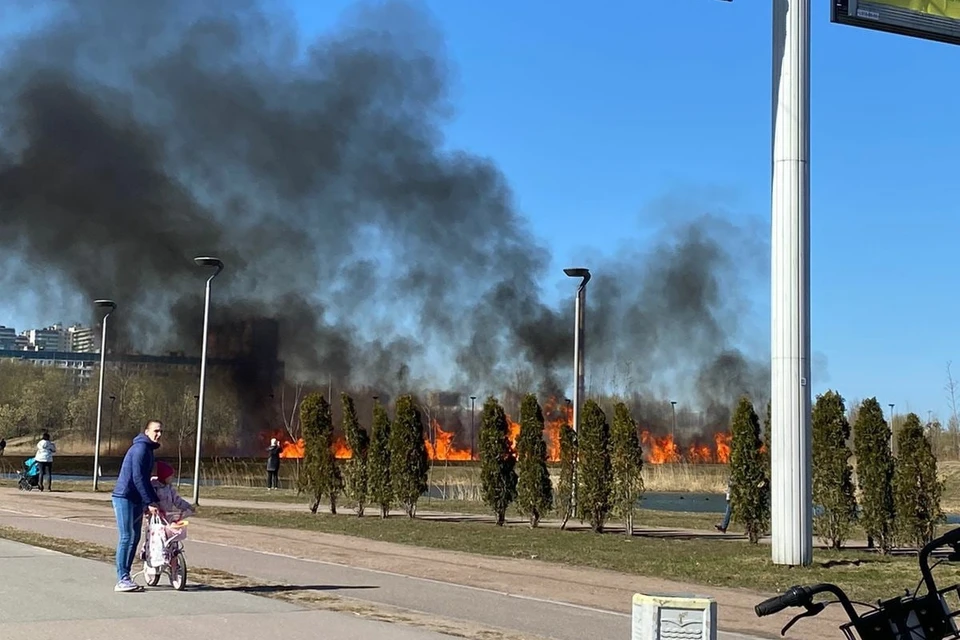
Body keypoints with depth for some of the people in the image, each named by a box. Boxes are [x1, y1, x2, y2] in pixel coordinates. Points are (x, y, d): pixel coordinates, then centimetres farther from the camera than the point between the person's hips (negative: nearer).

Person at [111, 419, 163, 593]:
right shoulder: (140, 448, -14)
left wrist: (155, 500, 17)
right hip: (124, 498, -10)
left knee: (134, 538, 9)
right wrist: (150, 502, -19)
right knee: (126, 538, -9)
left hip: (136, 500, 10)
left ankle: (125, 577, 14)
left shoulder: (148, 450, 17)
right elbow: (137, 478, -20)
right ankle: (122, 580, -8)